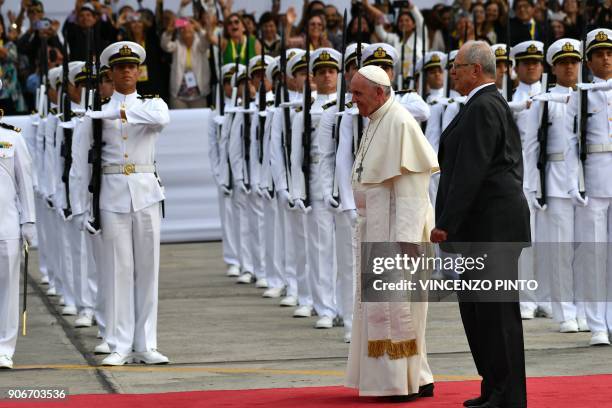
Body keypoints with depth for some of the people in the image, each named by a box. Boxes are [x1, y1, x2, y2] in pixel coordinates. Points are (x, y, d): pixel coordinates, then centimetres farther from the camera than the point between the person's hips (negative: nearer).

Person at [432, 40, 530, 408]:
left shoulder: (481, 108, -14)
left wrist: (445, 224, -20)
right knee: (474, 305, 13)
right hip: (491, 224, 11)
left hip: (490, 224, -11)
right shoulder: (497, 105, 19)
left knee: (496, 310, -7)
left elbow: (470, 171, -21)